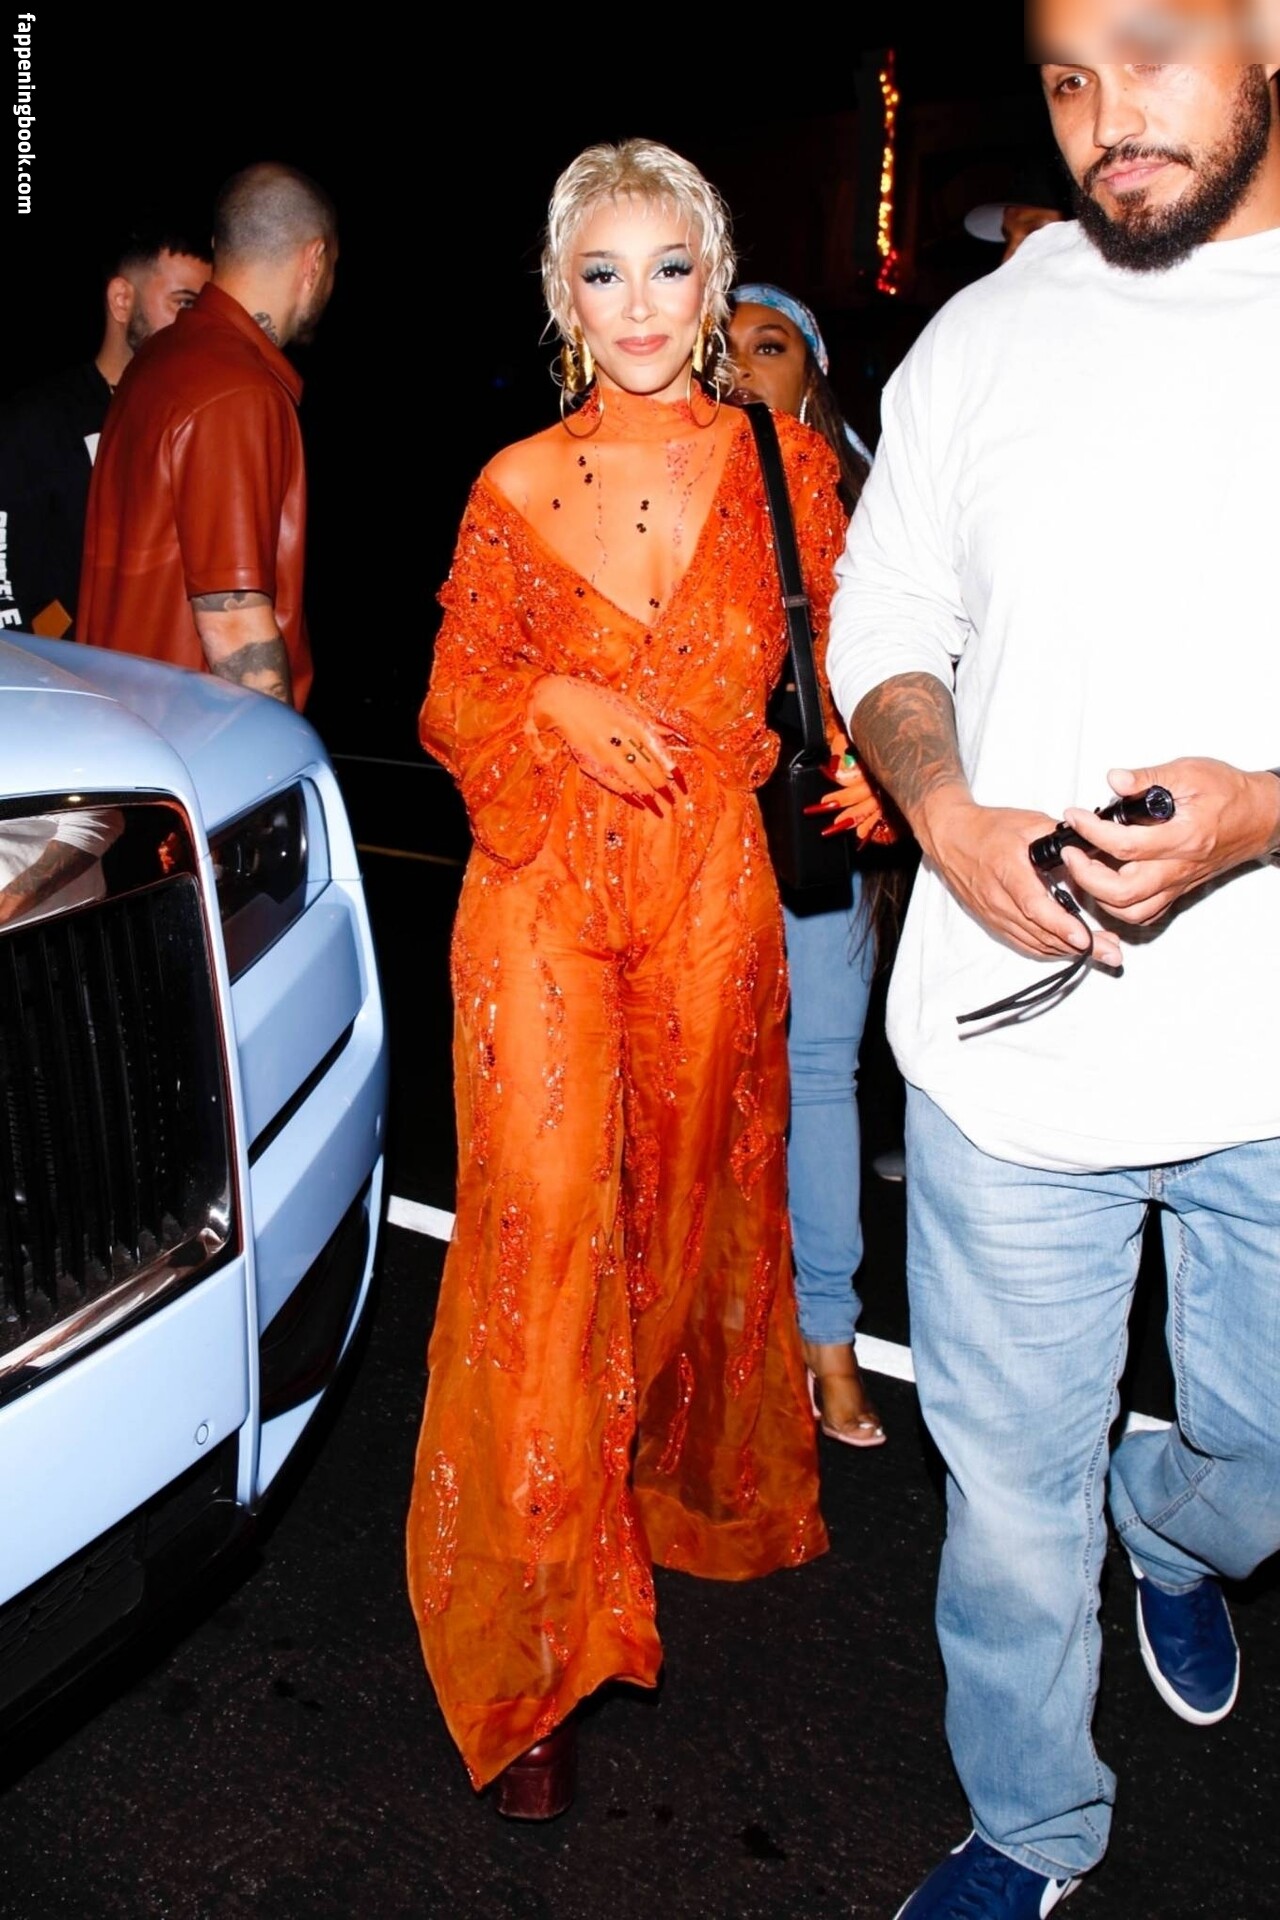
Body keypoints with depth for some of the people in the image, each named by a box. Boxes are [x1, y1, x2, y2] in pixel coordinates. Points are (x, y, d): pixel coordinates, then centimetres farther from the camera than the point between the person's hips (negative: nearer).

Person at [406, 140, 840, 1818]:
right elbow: (454, 695, 8)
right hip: (542, 890, -1)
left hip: (711, 885, 2)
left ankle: (692, 1490, 39)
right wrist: (559, 706, -12)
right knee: (542, 1220, -7)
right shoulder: (517, 486, 4)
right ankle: (534, 1642, 4)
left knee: (696, 1193, 13)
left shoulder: (780, 460, 6)